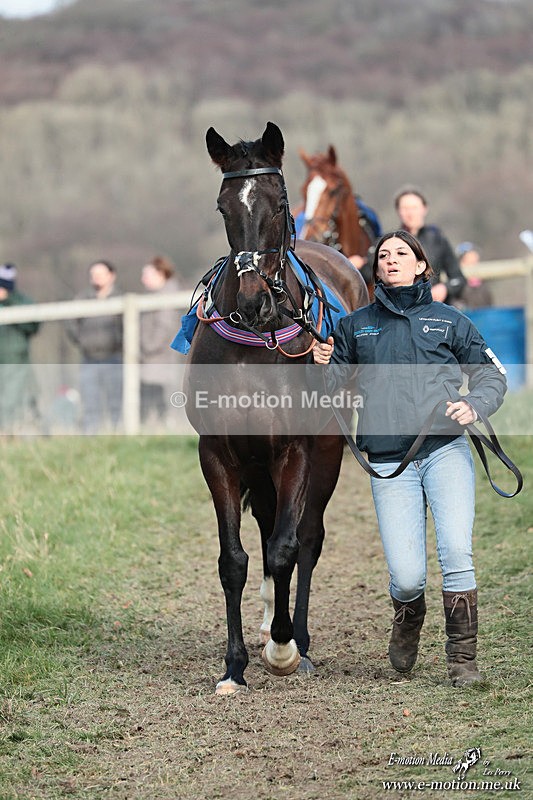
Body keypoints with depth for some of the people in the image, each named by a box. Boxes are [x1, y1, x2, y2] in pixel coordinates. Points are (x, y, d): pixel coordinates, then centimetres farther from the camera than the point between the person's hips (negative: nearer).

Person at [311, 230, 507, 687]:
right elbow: (331, 387, 17)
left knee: (456, 552, -18)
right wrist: (322, 367, -6)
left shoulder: (448, 320, 12)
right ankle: (408, 621, 29)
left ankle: (463, 659, -4)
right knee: (406, 576, -8)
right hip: (389, 463, 1)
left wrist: (474, 406, -7)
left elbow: (491, 374, 14)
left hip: (446, 449, -1)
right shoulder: (356, 326, 15)